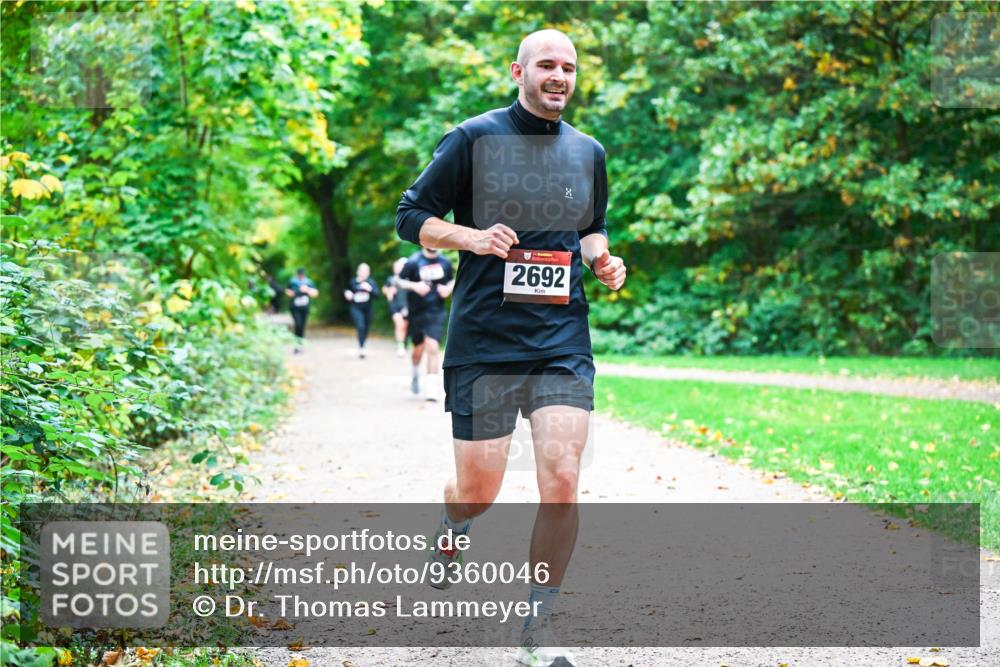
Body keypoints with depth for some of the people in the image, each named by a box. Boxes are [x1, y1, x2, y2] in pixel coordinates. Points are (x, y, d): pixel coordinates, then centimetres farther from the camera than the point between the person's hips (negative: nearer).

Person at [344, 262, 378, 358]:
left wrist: (369, 289, -27)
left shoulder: (371, 282, -1)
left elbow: (377, 293, -11)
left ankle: (361, 348, 32)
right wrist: (347, 293, -2)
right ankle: (361, 348, -24)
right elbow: (347, 290, 20)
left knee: (365, 329, 12)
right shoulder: (353, 282, 2)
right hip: (356, 308, -2)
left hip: (367, 309, 2)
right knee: (360, 327, -21)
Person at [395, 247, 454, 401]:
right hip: (417, 312, -1)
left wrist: (449, 289, -3)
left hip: (436, 313, 1)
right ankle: (415, 373, 43)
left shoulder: (445, 262, 4)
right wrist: (414, 286, -20)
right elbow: (399, 281, -4)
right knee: (419, 349, 11)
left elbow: (452, 280, 19)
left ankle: (432, 388, -11)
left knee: (432, 348, -12)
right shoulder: (413, 262, -7)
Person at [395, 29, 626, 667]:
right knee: (479, 489, 4)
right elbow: (411, 216, 1)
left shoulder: (588, 151, 11)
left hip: (563, 344, 3)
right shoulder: (474, 139, -2)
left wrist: (602, 258, 4)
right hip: (484, 343, -3)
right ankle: (451, 529, 44)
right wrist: (471, 236, -16)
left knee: (562, 483, -11)